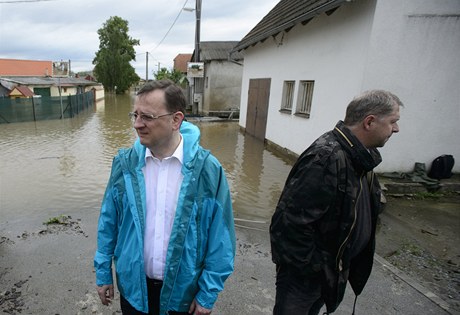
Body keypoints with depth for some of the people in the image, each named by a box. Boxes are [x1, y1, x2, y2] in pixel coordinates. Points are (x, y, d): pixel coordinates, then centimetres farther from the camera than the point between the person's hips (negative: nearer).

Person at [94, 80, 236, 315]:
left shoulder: (208, 169, -19)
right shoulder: (125, 163, -10)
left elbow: (220, 239, -12)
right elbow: (108, 223, 1)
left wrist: (208, 294, -7)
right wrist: (103, 273, 6)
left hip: (182, 289, -1)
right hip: (133, 285, 2)